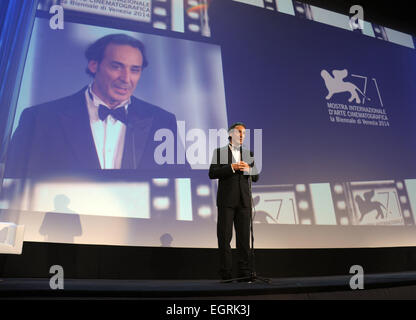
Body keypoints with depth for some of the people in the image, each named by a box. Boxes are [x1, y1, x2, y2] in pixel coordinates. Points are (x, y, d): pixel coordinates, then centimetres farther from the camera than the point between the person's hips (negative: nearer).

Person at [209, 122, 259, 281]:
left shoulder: (249, 154, 18)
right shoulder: (219, 152, 8)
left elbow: (256, 177, 14)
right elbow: (212, 173, -4)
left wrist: (248, 169, -7)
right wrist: (232, 167, -13)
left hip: (244, 200, 3)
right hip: (226, 200, -3)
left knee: (244, 237, 4)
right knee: (224, 236, -1)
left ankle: (244, 272, 12)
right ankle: (226, 273, 7)